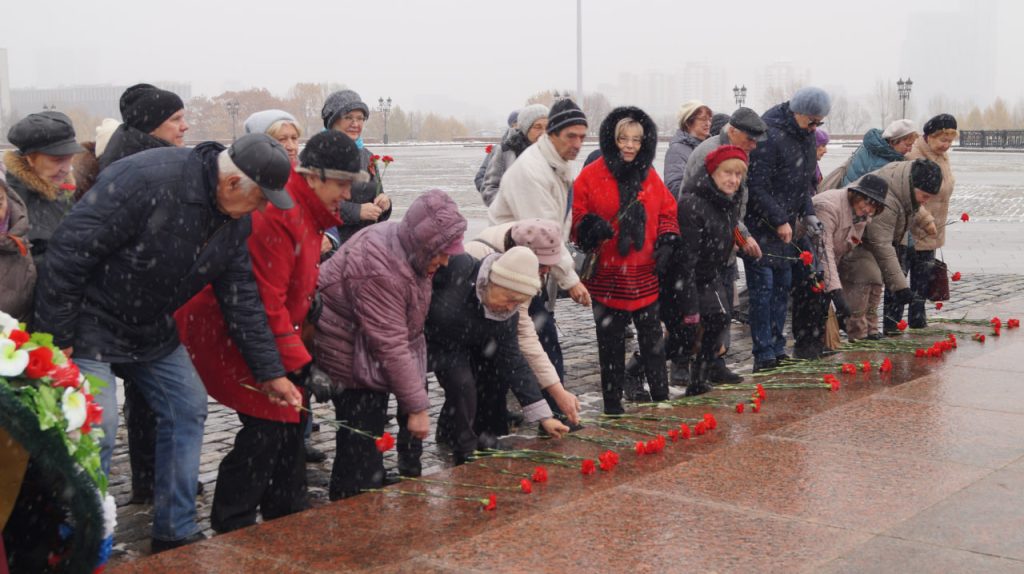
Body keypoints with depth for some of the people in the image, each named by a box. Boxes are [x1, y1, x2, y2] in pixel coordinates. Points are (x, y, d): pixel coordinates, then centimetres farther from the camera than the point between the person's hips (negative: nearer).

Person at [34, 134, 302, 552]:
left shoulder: (236, 221, -3)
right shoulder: (147, 180, -30)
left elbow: (241, 298, 3)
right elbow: (72, 248, -28)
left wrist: (270, 372, 2)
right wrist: (55, 338, -24)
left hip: (151, 328, 8)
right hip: (90, 322, -8)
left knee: (189, 407, 8)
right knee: (95, 432, -13)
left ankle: (176, 534, 20)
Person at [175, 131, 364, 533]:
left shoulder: (306, 213, 9)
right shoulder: (279, 216, -26)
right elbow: (265, 302, -28)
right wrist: (297, 362, -25)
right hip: (227, 334, -10)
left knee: (291, 421, 13)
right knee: (267, 428, -11)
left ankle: (286, 518, 26)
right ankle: (230, 528, 1)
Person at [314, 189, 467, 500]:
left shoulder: (408, 249, 0)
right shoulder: (378, 269, -30)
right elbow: (390, 345, -29)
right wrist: (417, 407, -26)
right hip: (354, 363, -9)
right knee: (362, 452, -7)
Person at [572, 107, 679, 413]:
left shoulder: (650, 175, 8)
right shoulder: (591, 176, -5)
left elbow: (667, 211, 17)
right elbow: (577, 218, -4)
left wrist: (666, 241, 2)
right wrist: (591, 227, -25)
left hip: (645, 273, 4)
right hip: (607, 274, -3)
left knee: (652, 336, 11)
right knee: (611, 340, 4)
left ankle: (660, 394, 22)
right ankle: (612, 400, 14)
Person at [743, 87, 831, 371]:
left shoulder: (805, 135, 9)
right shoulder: (770, 135, -20)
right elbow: (757, 186, -21)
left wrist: (807, 213, 6)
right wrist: (780, 221, -18)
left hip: (784, 224, 9)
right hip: (759, 225, -9)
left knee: (783, 284, 10)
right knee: (762, 286, -7)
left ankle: (777, 348, 18)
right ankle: (764, 355, -3)